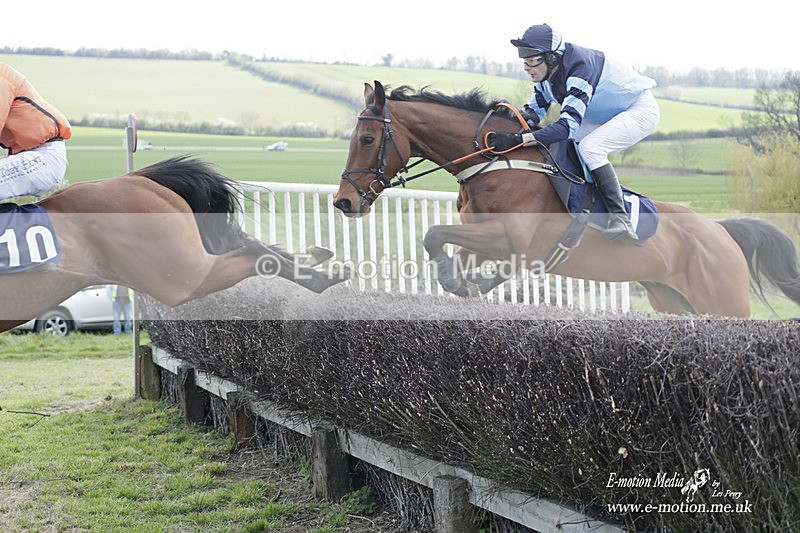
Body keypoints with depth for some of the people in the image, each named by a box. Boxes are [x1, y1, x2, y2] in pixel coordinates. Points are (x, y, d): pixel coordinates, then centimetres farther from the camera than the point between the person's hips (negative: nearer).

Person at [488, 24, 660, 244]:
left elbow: (567, 126, -43)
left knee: (589, 147, -31)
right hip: (604, 116, 9)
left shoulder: (580, 68, -35)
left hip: (641, 110, -9)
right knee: (552, 145, 0)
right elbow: (533, 112, 1)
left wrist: (518, 140, -51)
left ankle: (620, 219, -30)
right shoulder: (547, 74, -9)